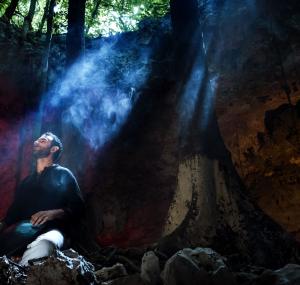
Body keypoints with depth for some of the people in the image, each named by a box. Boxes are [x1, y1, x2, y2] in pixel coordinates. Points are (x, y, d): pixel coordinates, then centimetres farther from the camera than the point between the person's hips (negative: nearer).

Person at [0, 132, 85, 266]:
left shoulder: (63, 174, 13)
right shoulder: (27, 180, 29)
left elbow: (78, 208, 3)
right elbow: (14, 210, 20)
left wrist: (54, 213, -15)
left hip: (51, 229, -4)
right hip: (22, 230, 5)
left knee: (41, 246, -41)